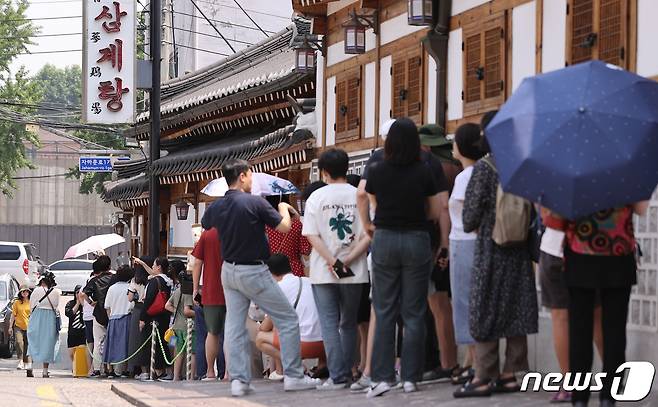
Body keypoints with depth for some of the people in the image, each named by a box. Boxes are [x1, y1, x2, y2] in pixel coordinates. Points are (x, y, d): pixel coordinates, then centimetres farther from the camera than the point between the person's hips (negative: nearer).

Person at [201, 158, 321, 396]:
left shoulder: (216, 207, 1)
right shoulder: (255, 203, -17)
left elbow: (204, 225, 23)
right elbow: (284, 227, -11)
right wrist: (284, 208, 8)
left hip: (229, 271, 6)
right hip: (254, 271, -6)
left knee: (235, 326, 8)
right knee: (287, 319, 4)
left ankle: (238, 379, 1)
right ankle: (293, 375, 1)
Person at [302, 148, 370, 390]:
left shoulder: (316, 197, -2)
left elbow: (312, 236, -9)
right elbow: (369, 235, -7)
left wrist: (333, 262, -11)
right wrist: (348, 259, -9)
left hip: (323, 272, -2)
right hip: (355, 272, 2)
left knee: (329, 324, 1)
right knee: (349, 324, 14)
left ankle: (337, 377, -6)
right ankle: (347, 374, 16)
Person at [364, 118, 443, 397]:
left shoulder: (376, 172, -3)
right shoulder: (424, 172, -5)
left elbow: (373, 206, 9)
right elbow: (436, 212, 3)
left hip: (384, 240, 1)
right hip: (417, 241, 0)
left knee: (384, 312, 6)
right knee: (414, 313, 5)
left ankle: (382, 376, 0)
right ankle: (410, 377, 4)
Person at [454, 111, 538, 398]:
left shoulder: (484, 167, -11)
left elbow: (472, 210, -9)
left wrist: (469, 226, 10)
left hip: (490, 248, -5)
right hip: (519, 249, 5)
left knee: (484, 311, 0)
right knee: (515, 308, 9)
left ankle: (484, 377, 0)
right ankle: (510, 373, 11)